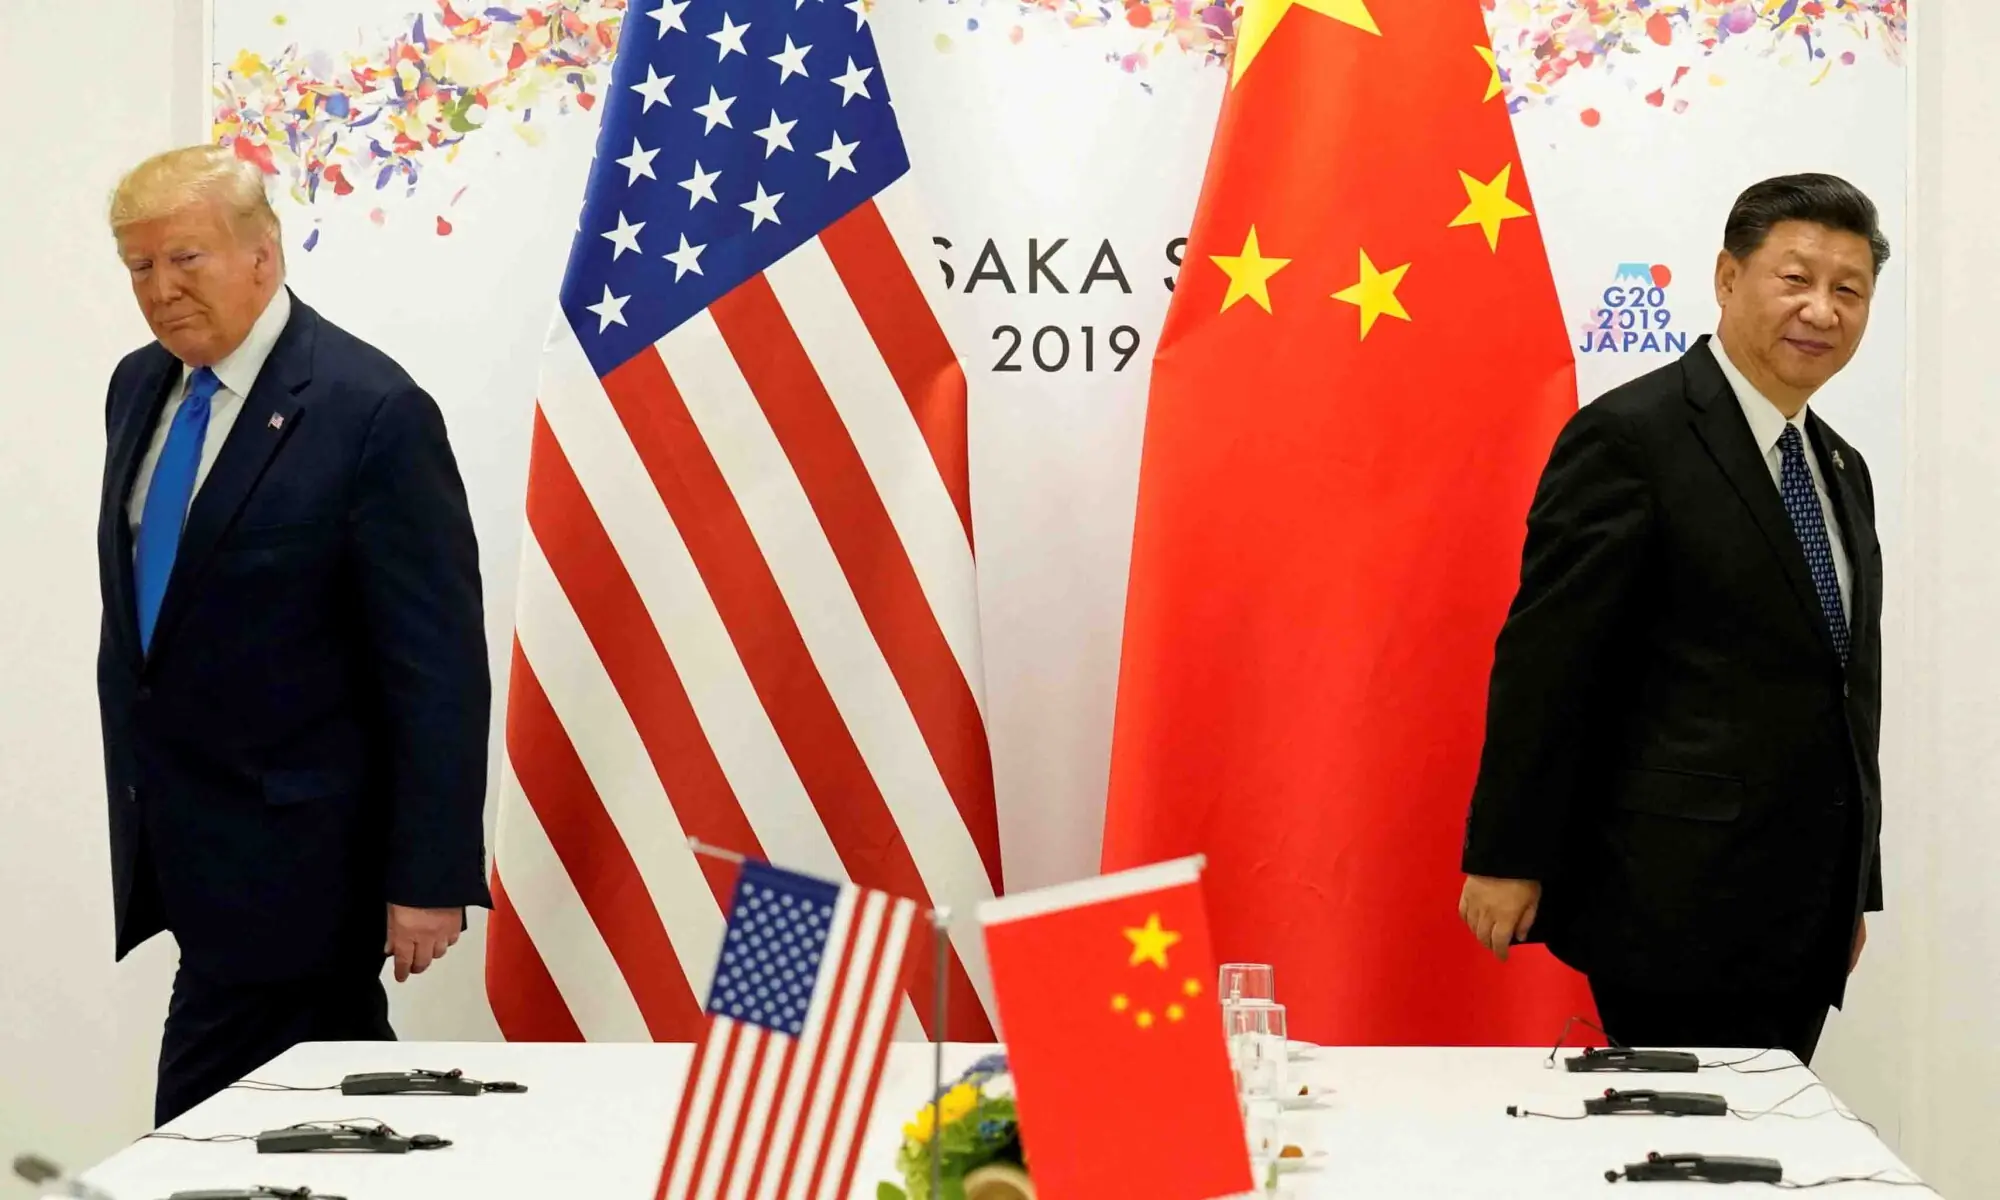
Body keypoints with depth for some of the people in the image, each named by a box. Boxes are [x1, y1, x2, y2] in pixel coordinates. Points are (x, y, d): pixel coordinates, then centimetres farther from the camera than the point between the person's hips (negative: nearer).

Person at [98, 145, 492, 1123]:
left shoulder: (372, 412, -15)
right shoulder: (139, 389, 8)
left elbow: (438, 665, -16)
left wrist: (429, 877, -17)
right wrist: (134, 803, 17)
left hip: (291, 851, -7)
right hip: (174, 842, 7)